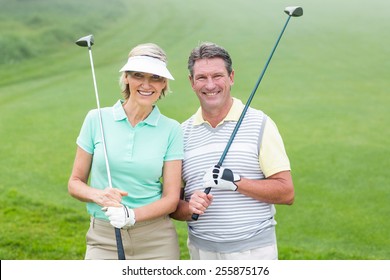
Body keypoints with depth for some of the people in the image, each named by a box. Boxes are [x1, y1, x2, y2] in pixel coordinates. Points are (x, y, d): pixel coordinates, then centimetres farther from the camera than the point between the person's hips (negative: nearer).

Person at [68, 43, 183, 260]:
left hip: (157, 242, 0)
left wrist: (131, 215, -19)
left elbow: (171, 199, -2)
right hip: (104, 239, 0)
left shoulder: (171, 130, -1)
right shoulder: (97, 119, 0)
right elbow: (75, 182, 5)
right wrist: (99, 196, -15)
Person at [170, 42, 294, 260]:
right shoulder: (183, 133, 6)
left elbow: (286, 192, -7)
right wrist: (190, 208, -14)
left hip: (255, 250, -2)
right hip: (201, 251, 3)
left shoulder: (260, 124, -2)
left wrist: (235, 182, -18)